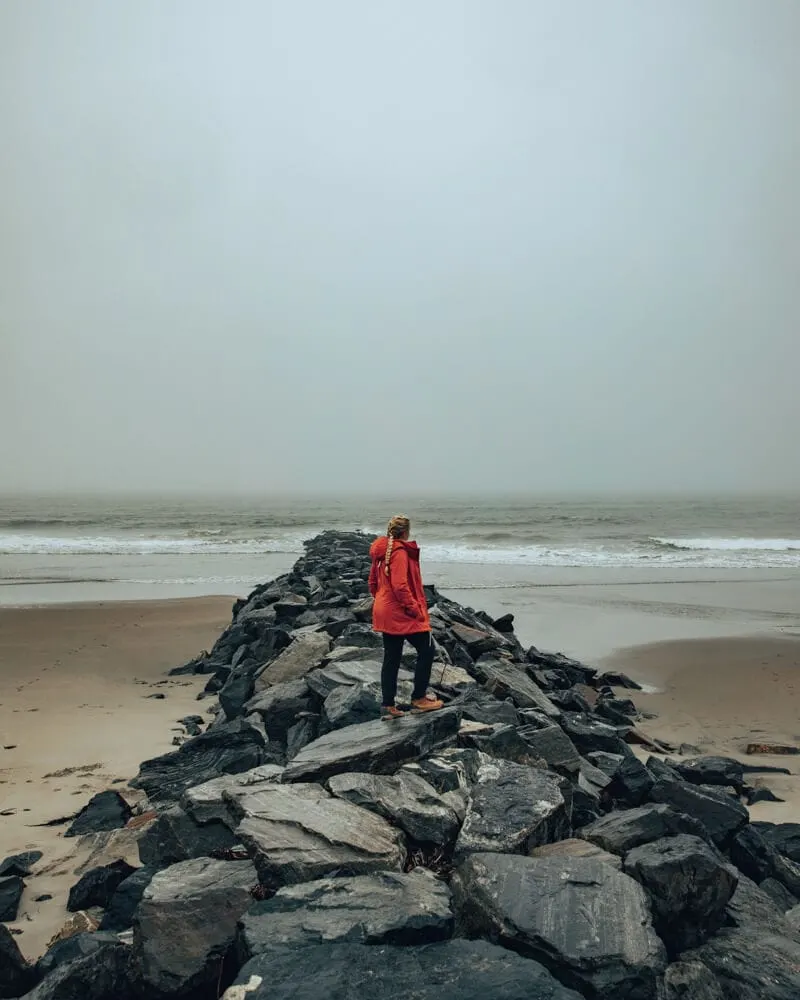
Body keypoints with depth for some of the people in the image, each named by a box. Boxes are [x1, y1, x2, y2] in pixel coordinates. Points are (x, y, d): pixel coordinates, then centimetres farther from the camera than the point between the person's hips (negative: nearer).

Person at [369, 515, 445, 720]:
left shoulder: (381, 552, 11)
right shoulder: (400, 552, -17)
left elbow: (373, 583, 17)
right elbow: (400, 586, -24)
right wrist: (415, 609, -17)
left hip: (386, 614, 9)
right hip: (403, 615, -9)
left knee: (391, 658, 11)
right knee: (426, 651, 4)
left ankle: (388, 706, 14)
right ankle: (419, 699, 8)